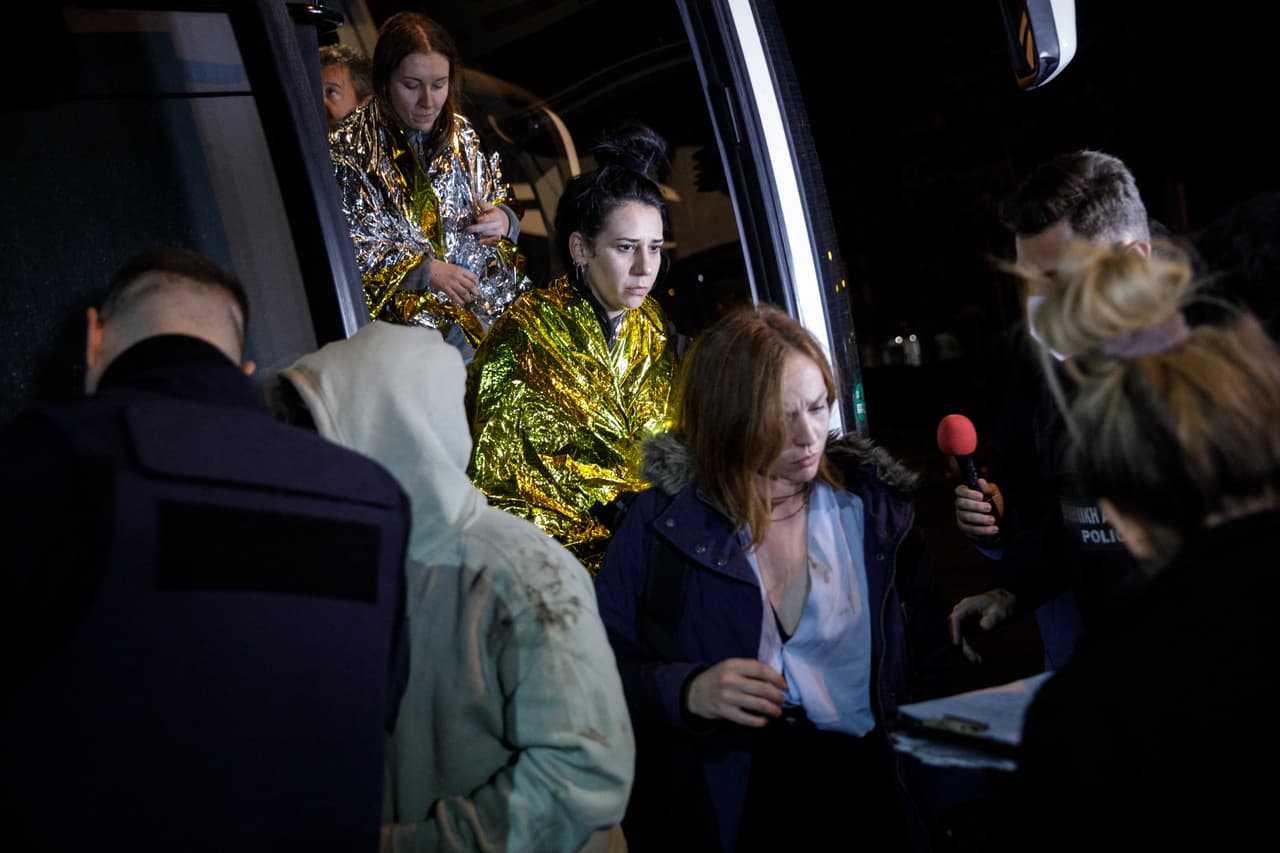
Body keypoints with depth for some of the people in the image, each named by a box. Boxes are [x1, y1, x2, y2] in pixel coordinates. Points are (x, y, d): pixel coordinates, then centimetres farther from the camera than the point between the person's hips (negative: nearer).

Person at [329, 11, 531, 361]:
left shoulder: (462, 135, 13)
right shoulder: (349, 149, -2)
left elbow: (503, 201, 25)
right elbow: (348, 245, -7)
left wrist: (503, 220, -1)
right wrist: (425, 270, -18)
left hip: (493, 286, 5)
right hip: (409, 298, -5)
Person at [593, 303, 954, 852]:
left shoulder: (874, 501, 9)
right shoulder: (663, 518, 1)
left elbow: (928, 653, 12)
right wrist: (685, 690, -16)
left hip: (863, 789, 2)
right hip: (722, 802, -1)